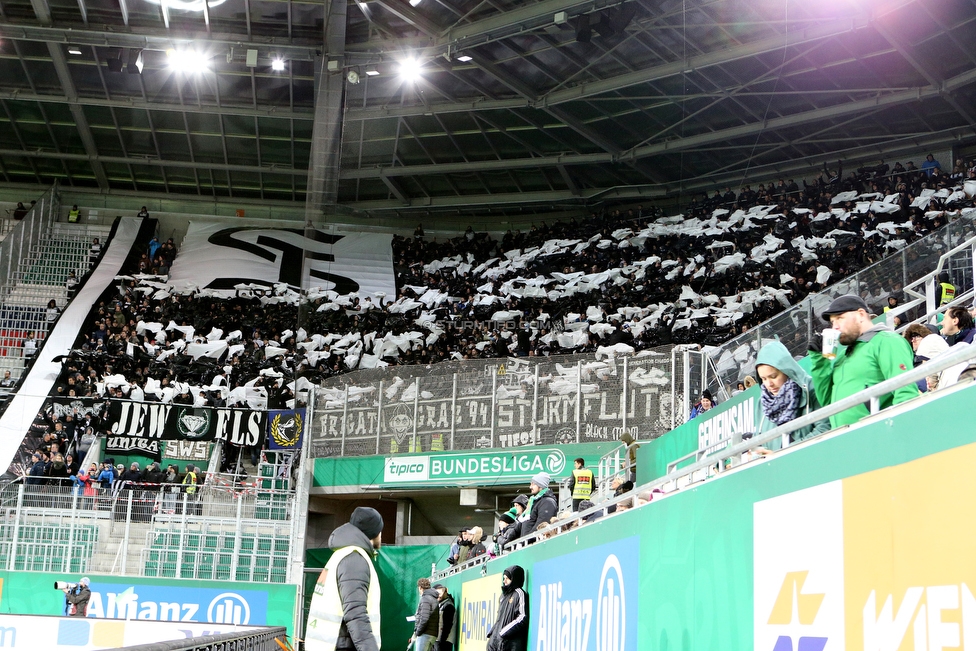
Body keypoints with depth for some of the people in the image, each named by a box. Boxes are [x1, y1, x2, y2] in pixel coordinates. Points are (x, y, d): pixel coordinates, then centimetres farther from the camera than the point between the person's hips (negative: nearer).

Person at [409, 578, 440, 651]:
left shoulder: (425, 599, -9)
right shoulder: (434, 599, 18)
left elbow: (424, 619, -20)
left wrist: (417, 633, -9)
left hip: (425, 634, -9)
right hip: (433, 635, 9)